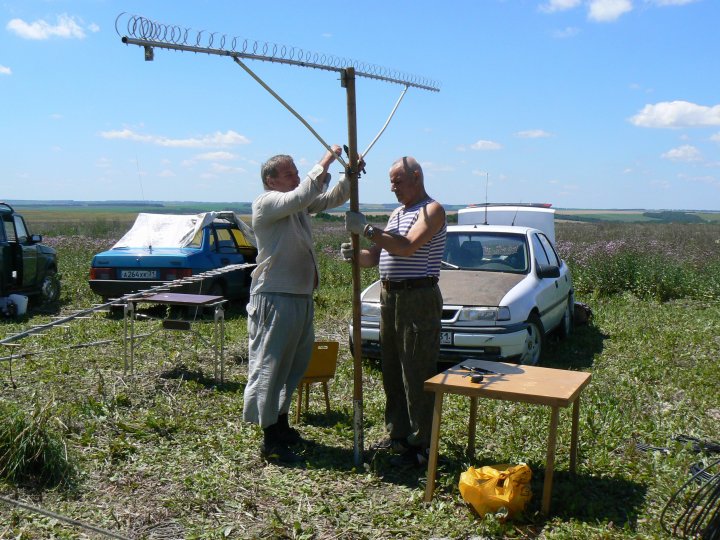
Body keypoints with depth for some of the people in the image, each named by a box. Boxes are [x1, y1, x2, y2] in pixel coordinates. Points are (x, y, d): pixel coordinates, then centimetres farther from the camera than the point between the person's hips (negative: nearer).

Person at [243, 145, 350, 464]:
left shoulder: (298, 205, 14)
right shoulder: (266, 203, -11)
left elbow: (333, 199, 17)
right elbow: (302, 196, -28)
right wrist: (325, 163, -20)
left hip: (301, 295, 10)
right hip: (274, 297, -10)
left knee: (295, 364, 17)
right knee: (269, 366, -4)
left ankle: (281, 425, 32)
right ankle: (270, 440, 2)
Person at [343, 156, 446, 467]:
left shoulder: (432, 210, -8)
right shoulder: (396, 214, 18)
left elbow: (407, 246, -24)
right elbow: (376, 256, 15)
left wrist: (366, 229, -24)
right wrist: (355, 255, -6)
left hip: (418, 298, -9)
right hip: (390, 296, 9)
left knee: (417, 374, -4)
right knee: (392, 371, 13)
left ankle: (420, 445, 4)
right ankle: (397, 434, 26)